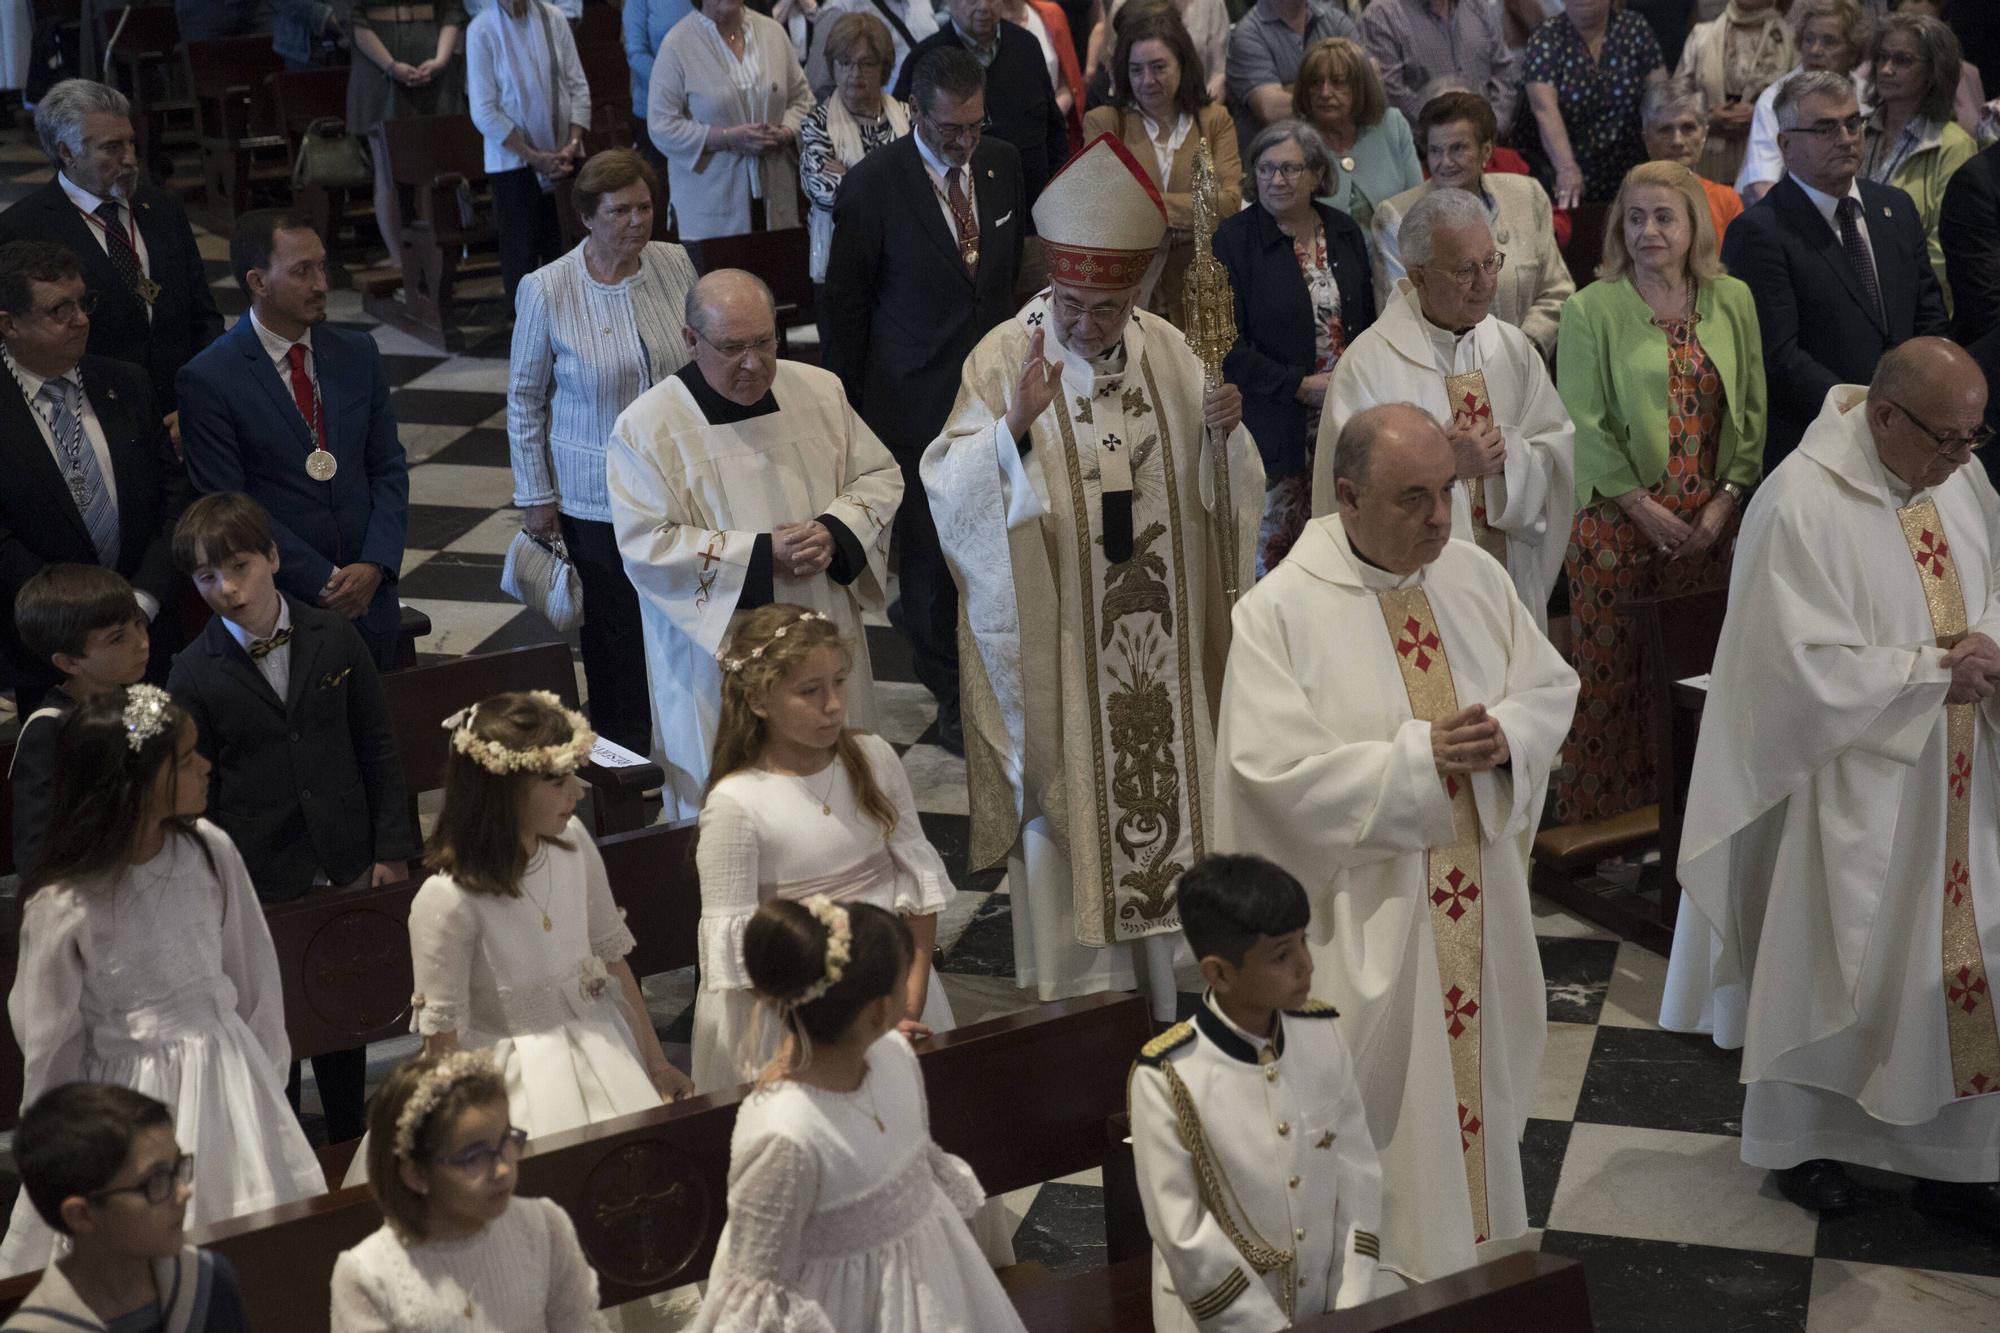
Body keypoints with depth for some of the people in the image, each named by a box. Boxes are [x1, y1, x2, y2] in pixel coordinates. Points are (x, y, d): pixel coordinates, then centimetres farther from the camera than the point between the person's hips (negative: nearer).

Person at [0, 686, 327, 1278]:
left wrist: (266, 1074, 11)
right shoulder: (63, 909, -19)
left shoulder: (209, 850, -8)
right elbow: (48, 1045, -6)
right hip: (130, 1093, -4)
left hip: (229, 1076, 4)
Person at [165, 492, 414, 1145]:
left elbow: (377, 747, 4)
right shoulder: (195, 674, -8)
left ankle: (349, 1143, 33)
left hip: (347, 867, 2)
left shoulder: (334, 638, -2)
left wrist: (391, 849, 2)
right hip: (261, 881, -2)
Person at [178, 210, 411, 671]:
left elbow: (389, 469, 6)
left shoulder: (358, 353, 6)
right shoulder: (208, 379, -9)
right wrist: (323, 581, -15)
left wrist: (375, 566, -9)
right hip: (280, 606, -4)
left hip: (368, 594, 4)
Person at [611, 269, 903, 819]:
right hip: (718, 657, -4)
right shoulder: (647, 427, -12)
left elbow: (879, 476, 8)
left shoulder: (819, 391, 1)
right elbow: (648, 547, -17)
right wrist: (761, 554, -23)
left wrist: (836, 531, -14)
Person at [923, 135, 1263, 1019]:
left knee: (1163, 796, 11)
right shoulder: (1006, 357, -9)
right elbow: (951, 489, -18)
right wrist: (1016, 425, -33)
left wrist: (1223, 433, -13)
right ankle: (1078, 1001, 16)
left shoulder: (1168, 351, 3)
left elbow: (1224, 492, 8)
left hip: (1159, 645, 4)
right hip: (1056, 646, -4)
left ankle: (1164, 996, 25)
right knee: (1067, 810, 3)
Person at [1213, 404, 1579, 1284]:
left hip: (1478, 893, 6)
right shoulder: (1279, 612, -16)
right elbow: (1276, 772, -22)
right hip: (1365, 909, -6)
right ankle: (1389, 1272, 21)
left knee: (1477, 1063, 18)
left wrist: (1505, 736, -14)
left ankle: (1482, 1239, 36)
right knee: (1381, 1094, 5)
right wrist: (1418, 755, -24)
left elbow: (1552, 690, 9)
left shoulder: (1476, 577, 1)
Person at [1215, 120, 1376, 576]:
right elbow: (1226, 346, -10)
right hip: (1273, 429, -4)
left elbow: (1367, 322, 17)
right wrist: (1301, 386, -15)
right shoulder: (1233, 240, -7)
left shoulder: (1344, 233, 9)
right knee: (1271, 555, -1)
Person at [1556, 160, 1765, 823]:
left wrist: (1725, 500, -3)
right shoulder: (1592, 310, -4)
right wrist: (1645, 508, -11)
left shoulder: (1732, 301, 6)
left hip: (1710, 522, 3)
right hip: (1618, 521, -3)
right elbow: (1583, 426, -7)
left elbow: (1752, 409, 7)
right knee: (1612, 672, 1)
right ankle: (1599, 816, 12)